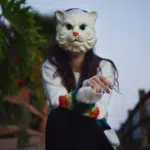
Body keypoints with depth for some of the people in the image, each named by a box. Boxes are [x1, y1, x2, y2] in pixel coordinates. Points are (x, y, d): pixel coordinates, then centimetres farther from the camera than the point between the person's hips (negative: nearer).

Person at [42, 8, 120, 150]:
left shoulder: (104, 66, -6)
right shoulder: (50, 66, -4)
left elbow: (98, 112, -20)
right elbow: (57, 103, -23)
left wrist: (68, 101, -39)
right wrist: (83, 95, -44)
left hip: (94, 134, 0)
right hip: (62, 135, 1)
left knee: (84, 123, -35)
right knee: (58, 116, -33)